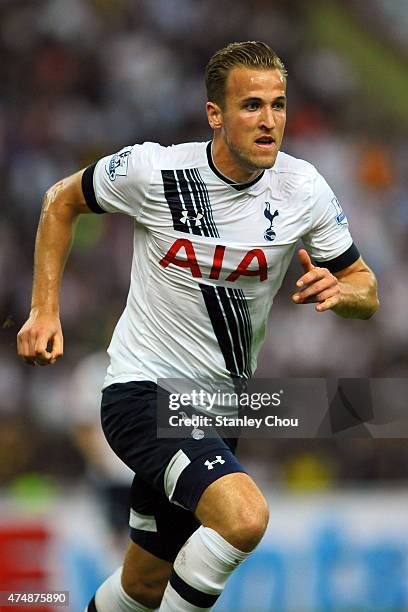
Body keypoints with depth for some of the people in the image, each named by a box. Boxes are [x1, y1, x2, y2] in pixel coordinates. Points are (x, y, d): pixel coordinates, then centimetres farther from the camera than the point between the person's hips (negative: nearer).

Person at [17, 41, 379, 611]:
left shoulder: (304, 190, -6)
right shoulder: (152, 170, -14)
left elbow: (366, 291, 5)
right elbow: (62, 201, 5)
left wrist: (339, 289, -19)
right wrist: (45, 310, 0)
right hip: (142, 391, -5)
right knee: (245, 516, -30)